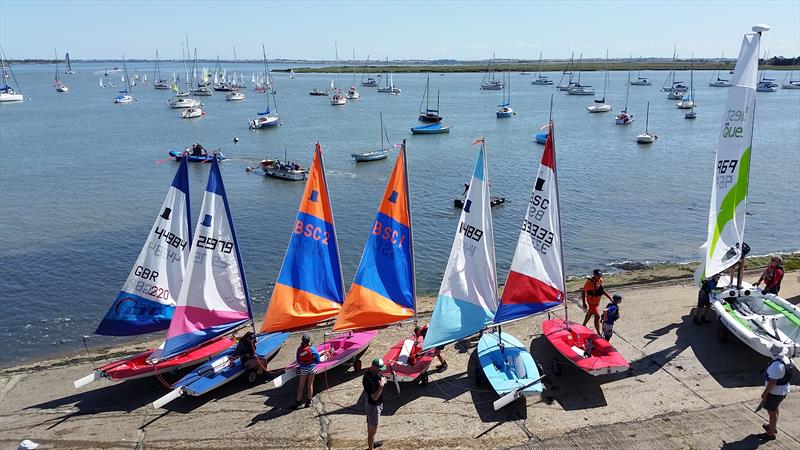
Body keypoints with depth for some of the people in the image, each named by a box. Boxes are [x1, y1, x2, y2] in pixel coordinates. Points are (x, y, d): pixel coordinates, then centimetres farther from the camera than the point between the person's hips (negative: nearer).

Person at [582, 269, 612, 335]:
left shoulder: (600, 280, -7)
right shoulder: (589, 282, -29)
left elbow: (603, 290, 6)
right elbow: (583, 292, -23)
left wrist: (610, 298, 3)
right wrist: (584, 303, -25)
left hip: (597, 302, 8)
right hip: (591, 303, -8)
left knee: (589, 314, 25)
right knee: (597, 316, -8)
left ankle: (583, 326, 46)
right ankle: (598, 334, 0)